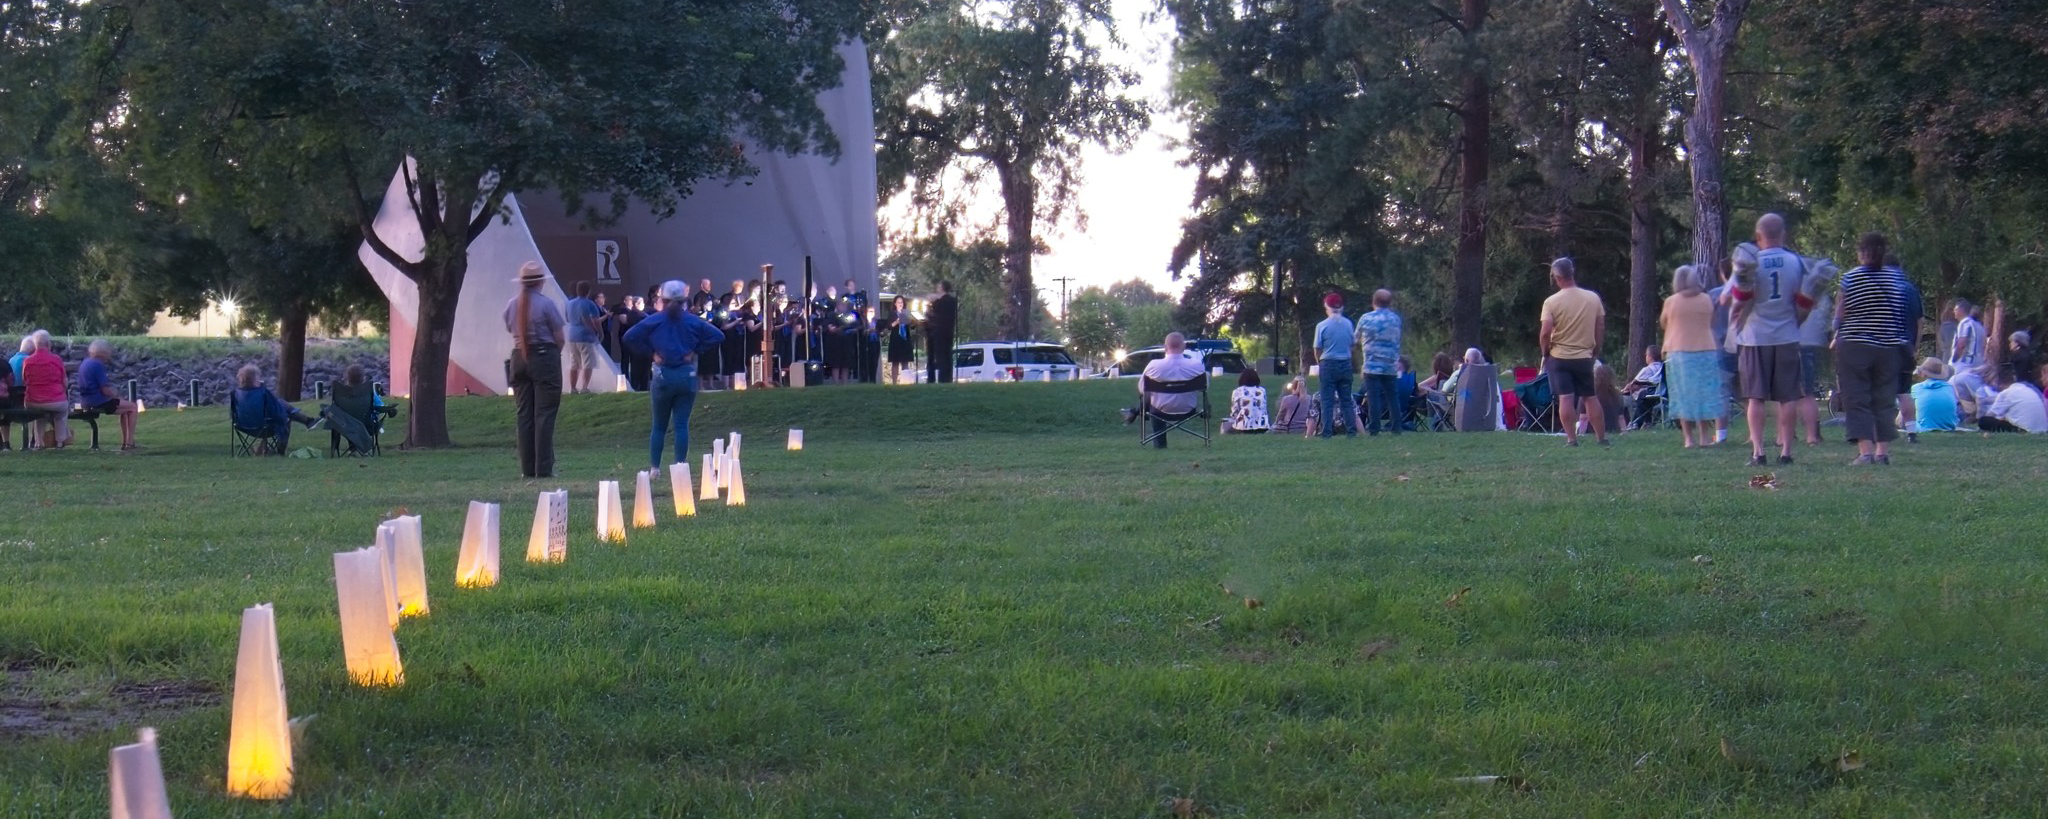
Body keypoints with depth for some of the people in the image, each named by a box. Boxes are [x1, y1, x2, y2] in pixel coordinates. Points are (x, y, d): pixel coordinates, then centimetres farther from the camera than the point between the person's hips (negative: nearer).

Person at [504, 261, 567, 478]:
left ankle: (527, 468, 9)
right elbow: (560, 337, -7)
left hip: (519, 358, 5)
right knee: (545, 414, -3)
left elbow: (511, 332, 12)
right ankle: (544, 469, -7)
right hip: (545, 357, -5)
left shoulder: (511, 305, 5)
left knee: (524, 415, 9)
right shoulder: (546, 303, -10)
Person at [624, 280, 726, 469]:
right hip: (687, 375, 1)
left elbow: (630, 338, -7)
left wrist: (651, 351, -1)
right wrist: (697, 351, 1)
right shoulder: (693, 321, 2)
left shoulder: (655, 320, -1)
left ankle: (654, 468, 9)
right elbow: (718, 336, -4)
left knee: (659, 426, 9)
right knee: (681, 424, 0)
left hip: (662, 374, 0)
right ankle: (680, 467, -5)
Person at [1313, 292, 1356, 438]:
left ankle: (1327, 431, -3)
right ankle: (1351, 430, 8)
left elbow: (1317, 348, -2)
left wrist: (1319, 363, 14)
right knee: (1346, 399, 10)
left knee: (1327, 400, 1)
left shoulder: (1322, 326, -9)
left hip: (1328, 364, -3)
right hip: (1345, 363, 3)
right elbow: (1351, 345, 5)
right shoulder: (1348, 324, -1)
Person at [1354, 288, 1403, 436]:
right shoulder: (1396, 319, 5)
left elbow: (1357, 340, 7)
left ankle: (1373, 428, -4)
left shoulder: (1366, 319, -5)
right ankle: (1396, 427, 8)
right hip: (1391, 365, 3)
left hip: (1372, 364, -3)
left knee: (1373, 397, -3)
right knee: (1392, 397, 9)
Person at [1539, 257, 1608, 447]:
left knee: (1565, 398, -3)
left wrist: (1545, 352, 1)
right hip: (1584, 357, 3)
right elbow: (1601, 328, 5)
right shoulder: (1593, 298, -1)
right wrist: (1595, 350, 17)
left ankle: (1571, 438, -5)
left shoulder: (1552, 302, -12)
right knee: (1591, 398, 12)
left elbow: (1545, 332, -16)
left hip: (1559, 356, -3)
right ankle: (1601, 437, 16)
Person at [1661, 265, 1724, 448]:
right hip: (1706, 351, 2)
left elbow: (1664, 323, 9)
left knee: (1684, 396, 2)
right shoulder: (1707, 300, 2)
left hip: (1679, 352, -1)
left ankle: (1688, 438, -1)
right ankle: (1703, 437, 6)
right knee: (1703, 394, 7)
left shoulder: (1671, 302, -5)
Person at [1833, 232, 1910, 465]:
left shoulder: (1850, 278, -6)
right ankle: (1883, 451, 9)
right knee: (1884, 400, 10)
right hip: (1888, 348, 4)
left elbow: (1840, 315, -3)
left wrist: (1837, 337, 12)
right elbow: (1903, 313, 8)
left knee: (1856, 400, -2)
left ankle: (1865, 450, -13)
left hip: (1854, 347, -4)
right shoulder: (1897, 278, 4)